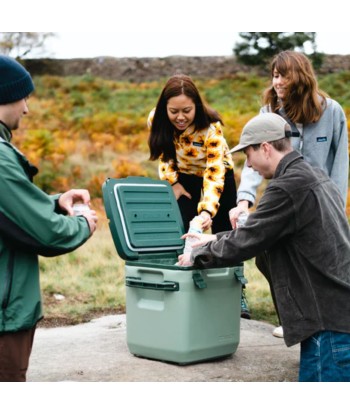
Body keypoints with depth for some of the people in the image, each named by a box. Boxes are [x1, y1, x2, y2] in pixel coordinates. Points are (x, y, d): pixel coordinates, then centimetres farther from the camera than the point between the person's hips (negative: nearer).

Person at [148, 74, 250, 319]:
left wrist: (207, 211, -52)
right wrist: (173, 183, -9)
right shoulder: (156, 121, -22)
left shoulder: (212, 128, -35)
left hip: (219, 176, -3)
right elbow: (164, 153, -2)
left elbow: (214, 174, -40)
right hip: (184, 178, 3)